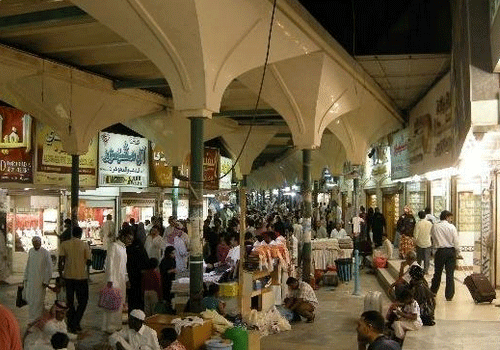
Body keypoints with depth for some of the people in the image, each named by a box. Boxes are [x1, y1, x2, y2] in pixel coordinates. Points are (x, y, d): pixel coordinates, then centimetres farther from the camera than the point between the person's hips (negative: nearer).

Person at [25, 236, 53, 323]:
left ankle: (39, 318, 7)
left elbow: (49, 268, -7)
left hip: (40, 280, -5)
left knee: (39, 300, -3)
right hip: (31, 280, 5)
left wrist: (46, 281, -9)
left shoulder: (45, 253, -8)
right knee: (29, 299, 6)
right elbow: (27, 266, 18)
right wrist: (26, 278, 15)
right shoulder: (30, 251, 8)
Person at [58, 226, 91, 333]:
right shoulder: (84, 245, -6)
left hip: (68, 276, 3)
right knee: (83, 301, 9)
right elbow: (88, 262, -5)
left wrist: (60, 273, 5)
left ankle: (71, 325, 19)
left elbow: (61, 261, -5)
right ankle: (75, 324, -1)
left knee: (70, 301, 14)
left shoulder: (64, 244, -1)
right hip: (81, 276, -3)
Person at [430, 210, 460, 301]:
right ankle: (449, 295, 5)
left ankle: (433, 292, 25)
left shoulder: (435, 227, 0)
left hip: (440, 251, 1)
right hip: (451, 251, -1)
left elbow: (433, 239, 7)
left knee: (437, 272, 14)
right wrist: (458, 253, 6)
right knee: (450, 274, 3)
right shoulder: (451, 227, -6)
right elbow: (456, 242, -3)